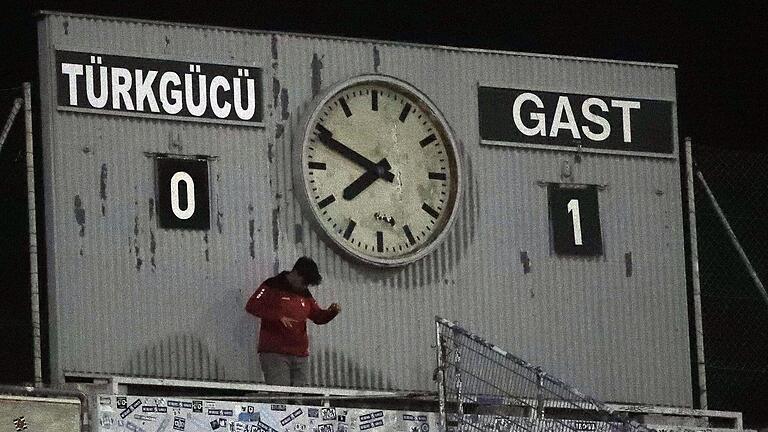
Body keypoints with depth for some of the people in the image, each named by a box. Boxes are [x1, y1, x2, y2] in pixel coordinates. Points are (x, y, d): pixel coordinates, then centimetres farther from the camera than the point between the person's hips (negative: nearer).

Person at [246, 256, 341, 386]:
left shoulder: (305, 294, 19)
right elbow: (251, 306, -11)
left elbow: (318, 317, 25)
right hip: (275, 354, -6)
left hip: (300, 356, 7)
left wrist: (332, 312, 2)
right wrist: (279, 317, -21)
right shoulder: (272, 287, 0)